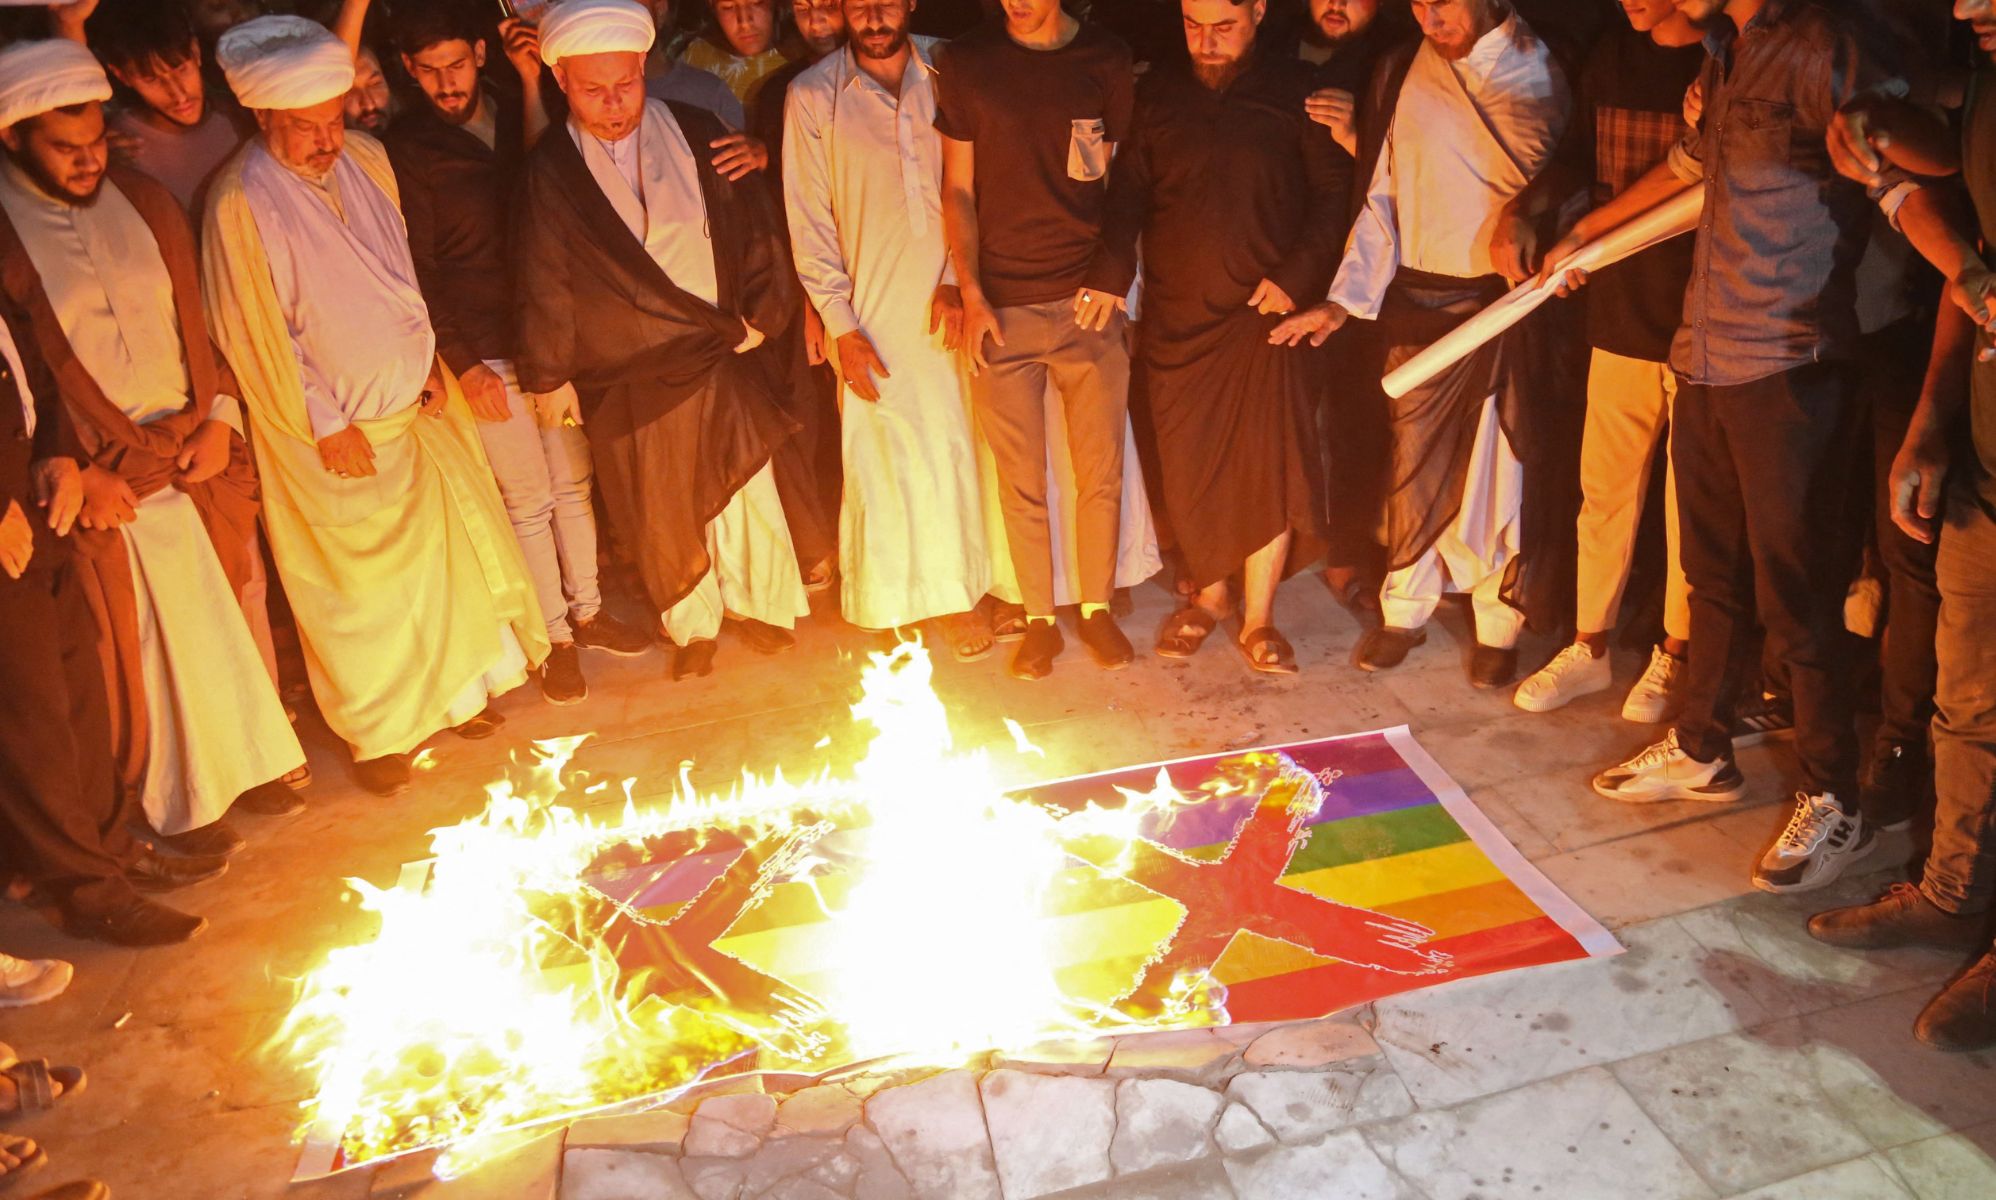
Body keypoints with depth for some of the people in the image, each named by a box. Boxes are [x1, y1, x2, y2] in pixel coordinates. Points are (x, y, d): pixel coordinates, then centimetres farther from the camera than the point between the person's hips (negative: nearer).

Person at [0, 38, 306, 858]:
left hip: (202, 458, 4)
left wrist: (219, 416, 0)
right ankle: (180, 799, 26)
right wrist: (73, 474, -11)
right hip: (107, 484, -4)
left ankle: (247, 758, 34)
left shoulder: (146, 204, 6)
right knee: (146, 642, 7)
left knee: (233, 615, 13)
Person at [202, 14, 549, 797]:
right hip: (334, 431, -6)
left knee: (444, 549, 15)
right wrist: (327, 425, -13)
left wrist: (428, 362, 4)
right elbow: (258, 336, -16)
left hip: (411, 405, 6)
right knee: (357, 584, 7)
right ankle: (378, 733, 25)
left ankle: (451, 689, 35)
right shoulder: (240, 204, -19)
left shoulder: (366, 160, 0)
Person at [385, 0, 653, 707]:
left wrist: (531, 84, -12)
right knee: (528, 500, 5)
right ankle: (555, 637, 21)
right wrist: (463, 362, -10)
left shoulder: (516, 118, 8)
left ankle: (587, 611, 30)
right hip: (488, 355, -4)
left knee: (575, 482, 13)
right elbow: (417, 270, -5)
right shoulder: (406, 150, -5)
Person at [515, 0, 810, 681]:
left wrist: (762, 311, 1)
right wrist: (549, 374, 3)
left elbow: (754, 223, 7)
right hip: (623, 381, -1)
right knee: (661, 512, 10)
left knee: (746, 491, 7)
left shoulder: (697, 135, 1)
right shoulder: (549, 171, -3)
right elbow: (544, 283, 1)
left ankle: (757, 605, 32)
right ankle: (692, 627, 32)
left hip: (721, 356, 1)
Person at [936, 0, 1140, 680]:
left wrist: (1111, 276, -2)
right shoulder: (966, 63, 4)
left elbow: (1121, 183, 9)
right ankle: (1039, 619, 20)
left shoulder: (1108, 63, 6)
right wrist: (971, 294, -4)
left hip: (1087, 301, 1)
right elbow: (959, 190, 5)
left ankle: (1097, 608, 23)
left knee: (1101, 470, 5)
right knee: (1020, 479, 4)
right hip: (1002, 308, 0)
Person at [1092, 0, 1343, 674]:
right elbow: (1126, 194, 8)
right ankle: (1209, 596, 27)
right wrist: (1113, 271, -8)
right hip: (1174, 316, 2)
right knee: (1187, 466, 5)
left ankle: (1258, 619, 10)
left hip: (1263, 310, -1)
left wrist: (1296, 275, -8)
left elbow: (1334, 191, 4)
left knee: (1270, 461, -4)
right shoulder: (1156, 95, 8)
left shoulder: (1295, 93, 3)